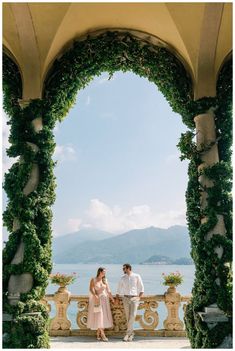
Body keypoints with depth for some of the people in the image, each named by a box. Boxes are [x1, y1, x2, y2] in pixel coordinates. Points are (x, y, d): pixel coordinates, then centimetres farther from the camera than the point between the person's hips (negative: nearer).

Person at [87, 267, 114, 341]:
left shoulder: (105, 280, 8)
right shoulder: (93, 280, -5)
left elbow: (108, 290, 9)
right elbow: (91, 289, -14)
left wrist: (112, 298, 3)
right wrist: (95, 296, -30)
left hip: (104, 299, 5)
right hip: (96, 300, -4)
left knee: (103, 316, 3)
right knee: (98, 316, -7)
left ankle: (98, 333, 13)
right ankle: (102, 334, -5)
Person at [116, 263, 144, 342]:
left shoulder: (137, 276, -1)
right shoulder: (123, 278, 7)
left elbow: (141, 288, 3)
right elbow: (119, 288, 14)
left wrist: (139, 297, -5)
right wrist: (117, 297, 8)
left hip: (134, 298, -3)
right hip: (126, 298, 3)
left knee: (132, 316, -13)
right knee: (128, 317, 4)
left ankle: (128, 333, -5)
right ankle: (131, 334, 17)